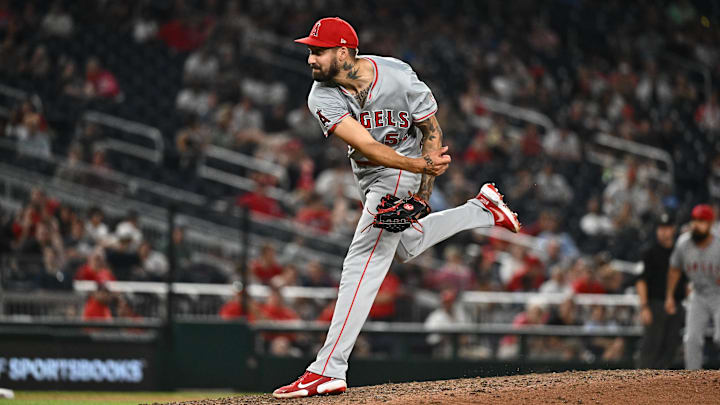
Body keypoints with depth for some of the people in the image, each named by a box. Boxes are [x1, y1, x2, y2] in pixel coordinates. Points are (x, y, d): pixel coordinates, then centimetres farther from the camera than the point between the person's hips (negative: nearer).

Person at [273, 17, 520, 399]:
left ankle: (328, 371, -20)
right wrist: (420, 165, -45)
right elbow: (367, 147, -32)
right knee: (406, 246, 26)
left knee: (363, 263, -15)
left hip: (402, 178, -6)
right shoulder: (323, 98, -20)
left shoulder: (399, 77, -26)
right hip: (370, 177, 6)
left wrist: (423, 194, -22)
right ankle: (483, 209, 42)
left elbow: (432, 130, -13)